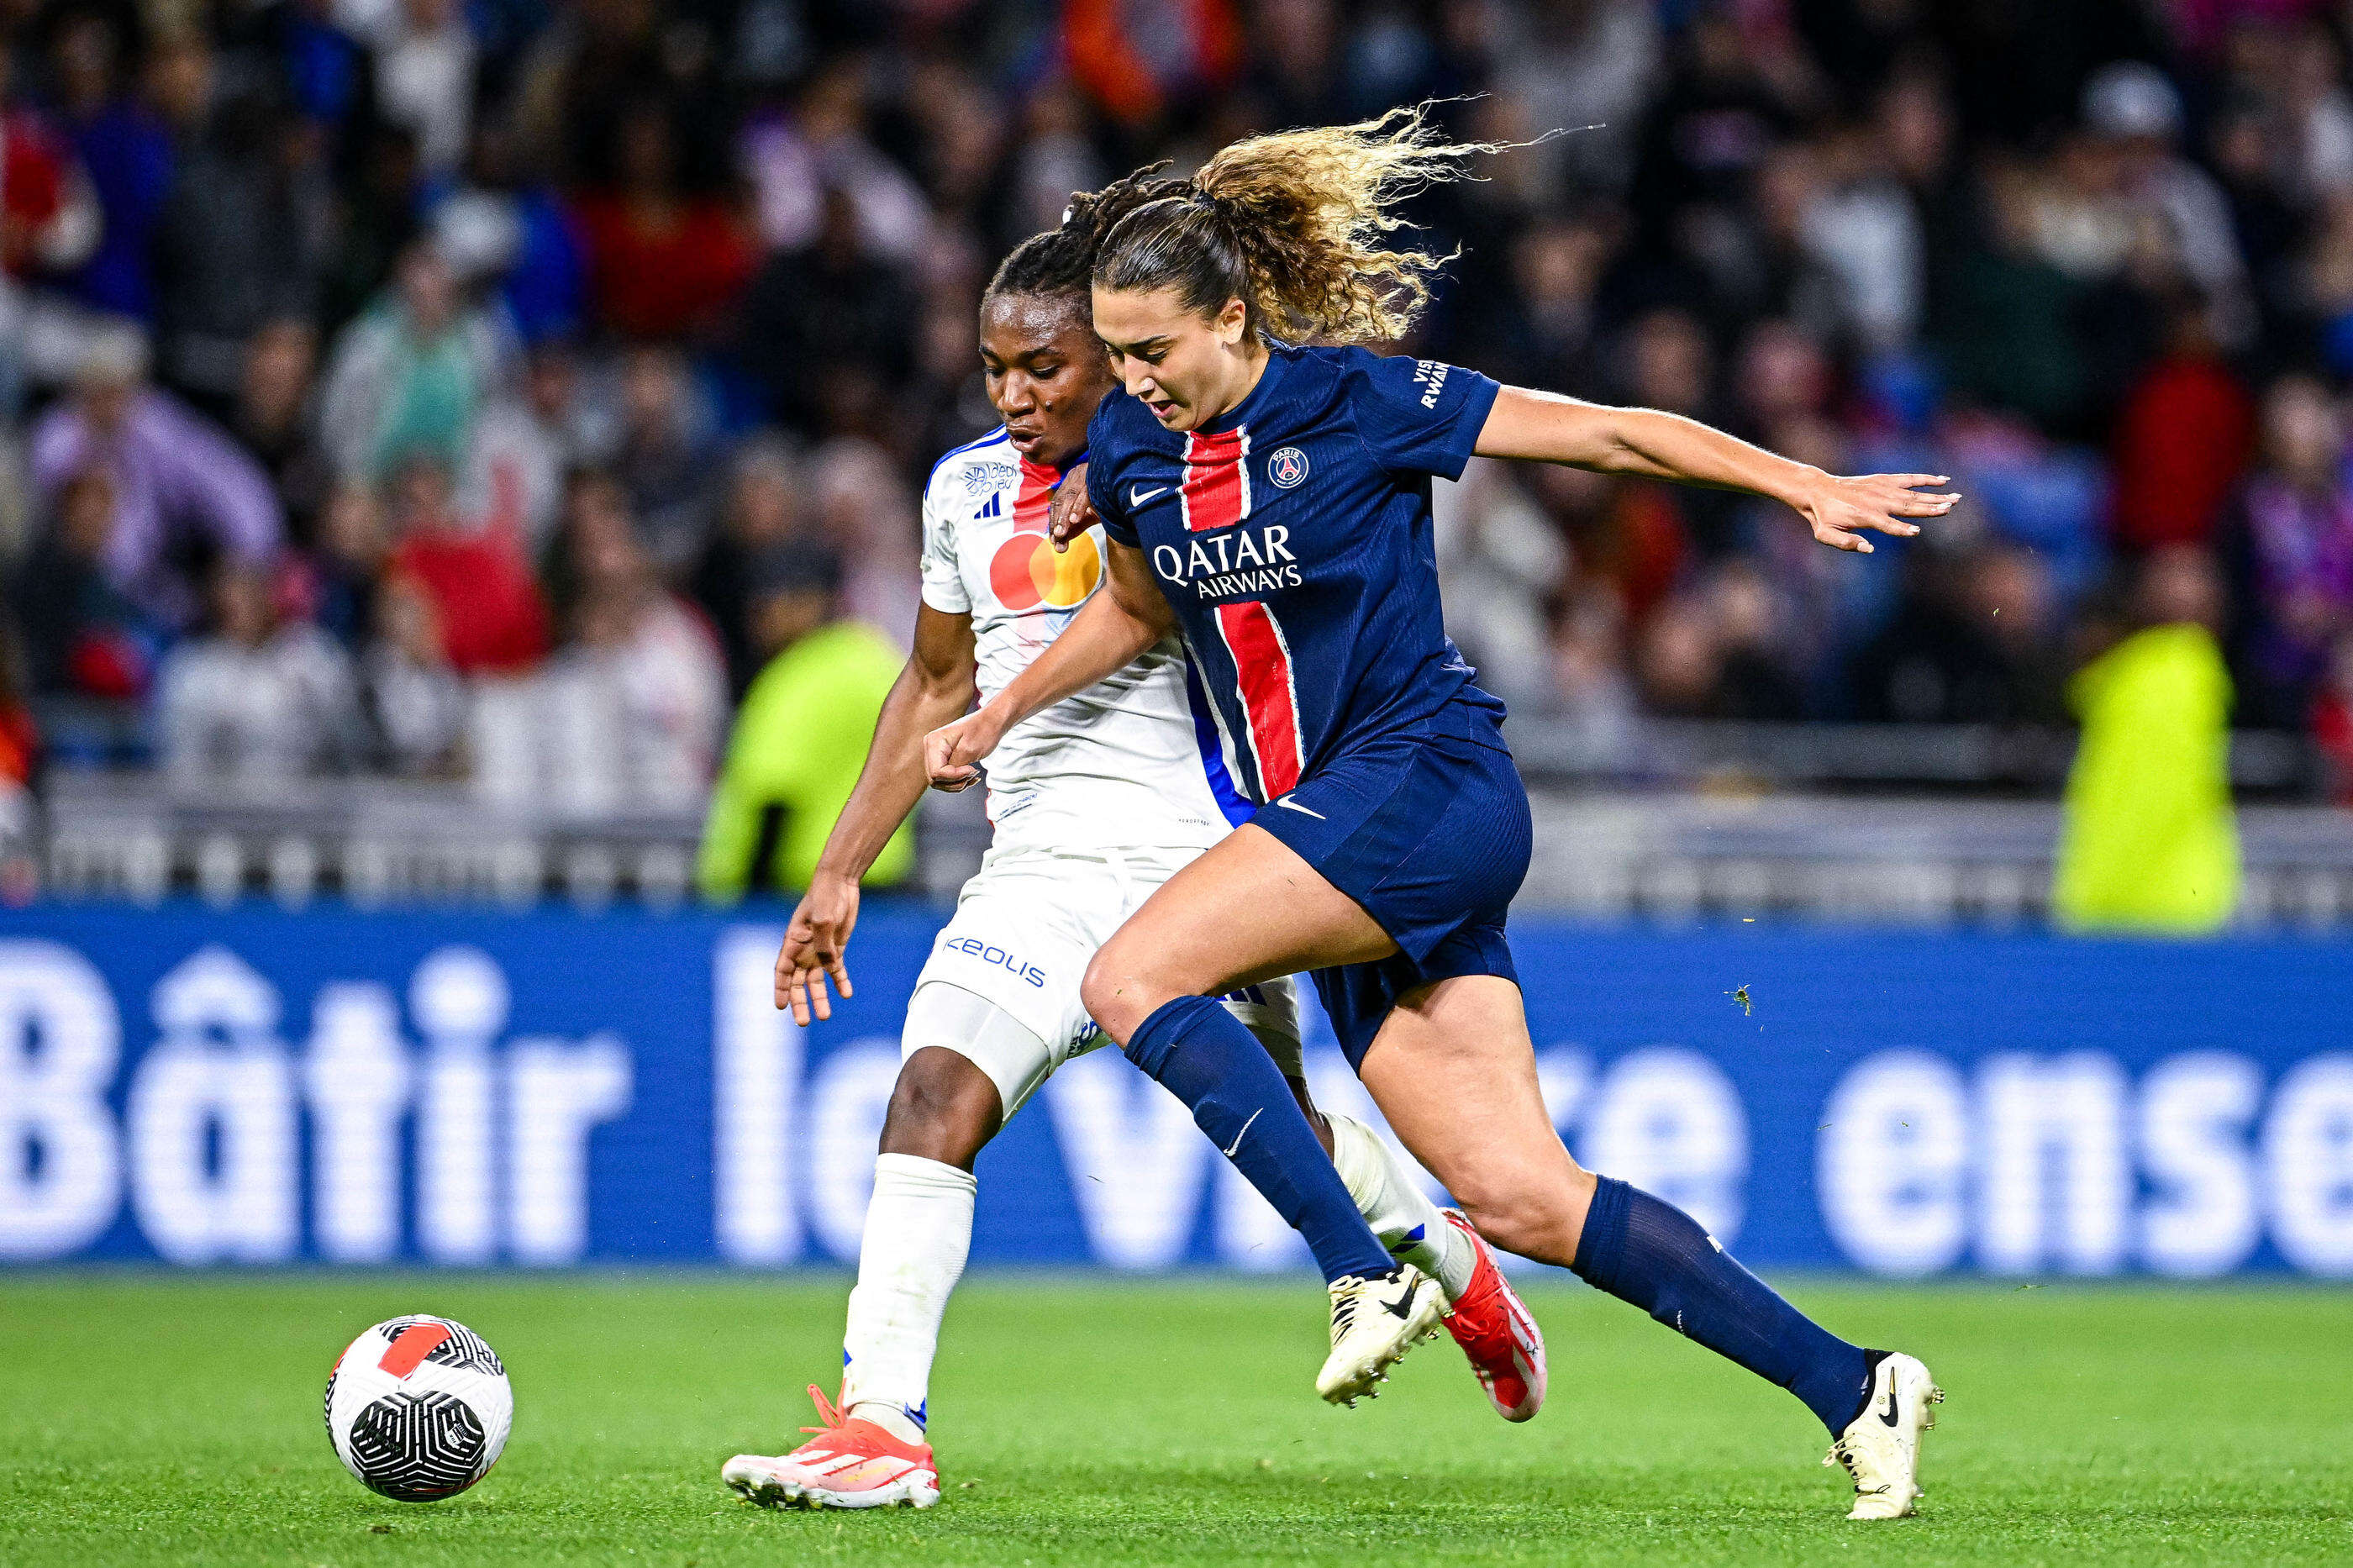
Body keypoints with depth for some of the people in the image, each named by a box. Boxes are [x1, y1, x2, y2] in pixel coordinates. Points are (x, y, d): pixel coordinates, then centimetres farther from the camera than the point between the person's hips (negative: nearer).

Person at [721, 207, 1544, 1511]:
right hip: (1039, 874, 3)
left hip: (1196, 864, -3)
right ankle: (880, 1427, -25)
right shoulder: (969, 490, 9)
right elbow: (938, 685, 21)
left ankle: (1449, 1258, 45)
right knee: (934, 1090, -20)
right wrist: (839, 871, 19)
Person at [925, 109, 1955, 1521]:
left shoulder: (1363, 400, -10)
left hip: (1424, 784, -6)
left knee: (1132, 979, -22)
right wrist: (995, 718, 26)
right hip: (1329, 824, 6)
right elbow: (1140, 609, 28)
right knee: (1520, 1197, -2)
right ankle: (1849, 1386, 1)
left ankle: (1365, 1276, -18)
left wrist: (1814, 490, -6)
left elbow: (1615, 435, -4)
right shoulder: (1129, 449, 7)